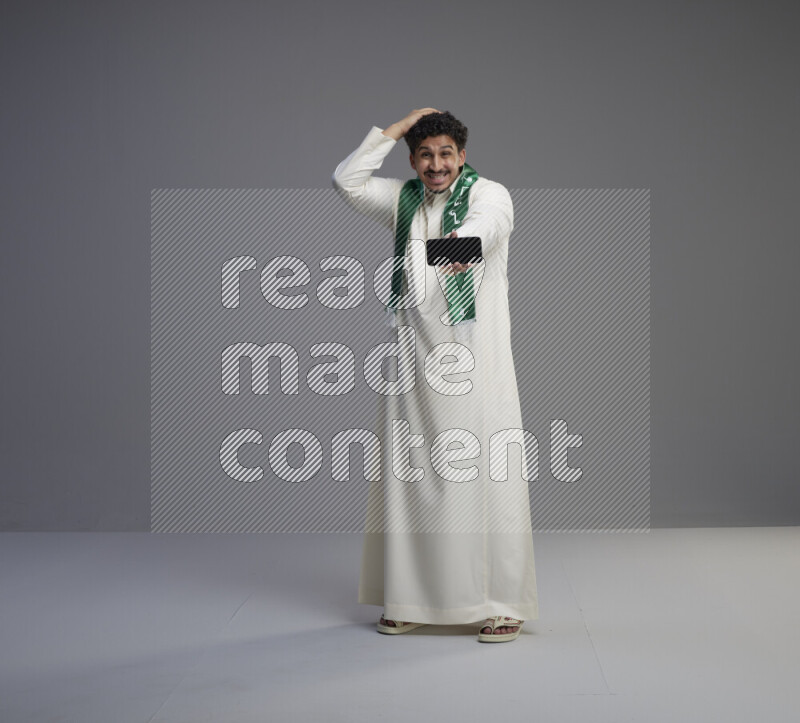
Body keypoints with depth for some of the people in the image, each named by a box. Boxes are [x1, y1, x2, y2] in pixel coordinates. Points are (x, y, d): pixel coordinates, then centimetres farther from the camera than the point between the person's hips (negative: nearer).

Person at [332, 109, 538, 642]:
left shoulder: (490, 194, -2)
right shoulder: (404, 199, 16)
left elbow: (486, 223, -24)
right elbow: (347, 181, 7)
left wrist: (462, 244, -48)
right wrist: (397, 128, 6)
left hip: (474, 358, -5)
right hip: (414, 357, 5)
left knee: (486, 474, -7)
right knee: (409, 474, 4)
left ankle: (504, 603, 1)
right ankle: (409, 598, 14)